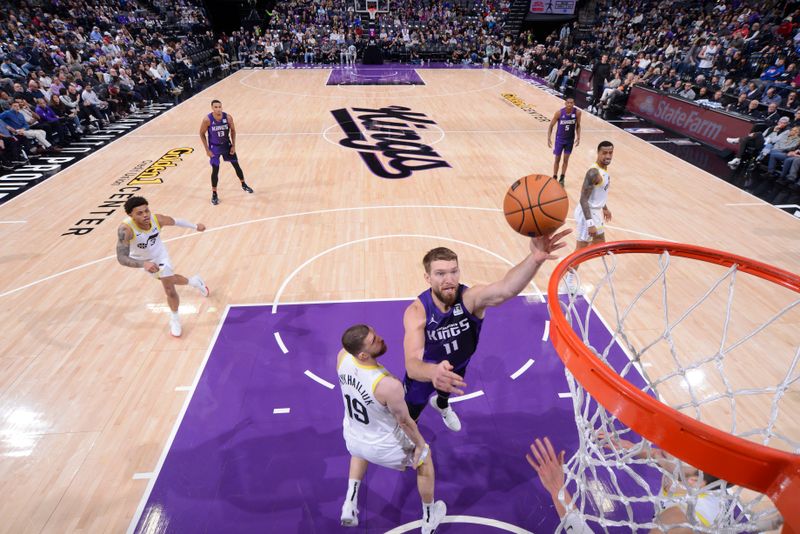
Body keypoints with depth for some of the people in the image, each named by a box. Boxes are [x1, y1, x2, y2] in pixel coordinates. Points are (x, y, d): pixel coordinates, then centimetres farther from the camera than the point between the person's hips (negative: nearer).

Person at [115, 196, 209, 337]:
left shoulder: (158, 219, -32)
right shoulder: (126, 229, -41)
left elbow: (176, 222, -9)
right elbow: (121, 258, -46)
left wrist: (195, 226, 5)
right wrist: (143, 264, -62)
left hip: (160, 256, 0)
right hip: (142, 261, 0)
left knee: (170, 290, -1)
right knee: (168, 280, 23)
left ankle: (174, 319, 26)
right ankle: (194, 282, 55)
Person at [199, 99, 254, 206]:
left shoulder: (228, 117, -15)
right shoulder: (207, 120, -21)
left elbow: (233, 130, 0)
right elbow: (202, 134, -9)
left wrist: (233, 146, -3)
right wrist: (207, 150, -11)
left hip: (227, 145, 3)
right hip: (214, 147, -2)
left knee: (236, 165, 12)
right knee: (215, 170, -5)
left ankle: (244, 185, 36)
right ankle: (214, 194, 9)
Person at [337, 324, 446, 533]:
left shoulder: (342, 356, -25)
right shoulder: (389, 386, -41)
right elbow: (405, 421, -21)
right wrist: (420, 444, -3)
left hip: (352, 438, 5)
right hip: (383, 446, -5)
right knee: (425, 459, 26)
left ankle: (350, 505, 37)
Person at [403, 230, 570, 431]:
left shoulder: (470, 298, -35)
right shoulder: (416, 312, -37)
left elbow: (506, 288, -58)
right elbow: (411, 364, -48)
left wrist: (535, 259, -78)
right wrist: (433, 372, -73)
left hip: (457, 368, 3)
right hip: (424, 372, -2)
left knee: (447, 391, 36)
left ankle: (441, 404, 74)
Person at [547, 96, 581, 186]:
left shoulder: (577, 112, -14)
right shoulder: (559, 113, -19)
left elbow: (578, 126, 1)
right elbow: (551, 126, -10)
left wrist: (578, 137, -7)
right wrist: (548, 139, -15)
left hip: (570, 140, 2)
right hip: (560, 139, -1)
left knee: (566, 159, 7)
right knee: (557, 159, 7)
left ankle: (562, 179, 20)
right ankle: (554, 178, 21)